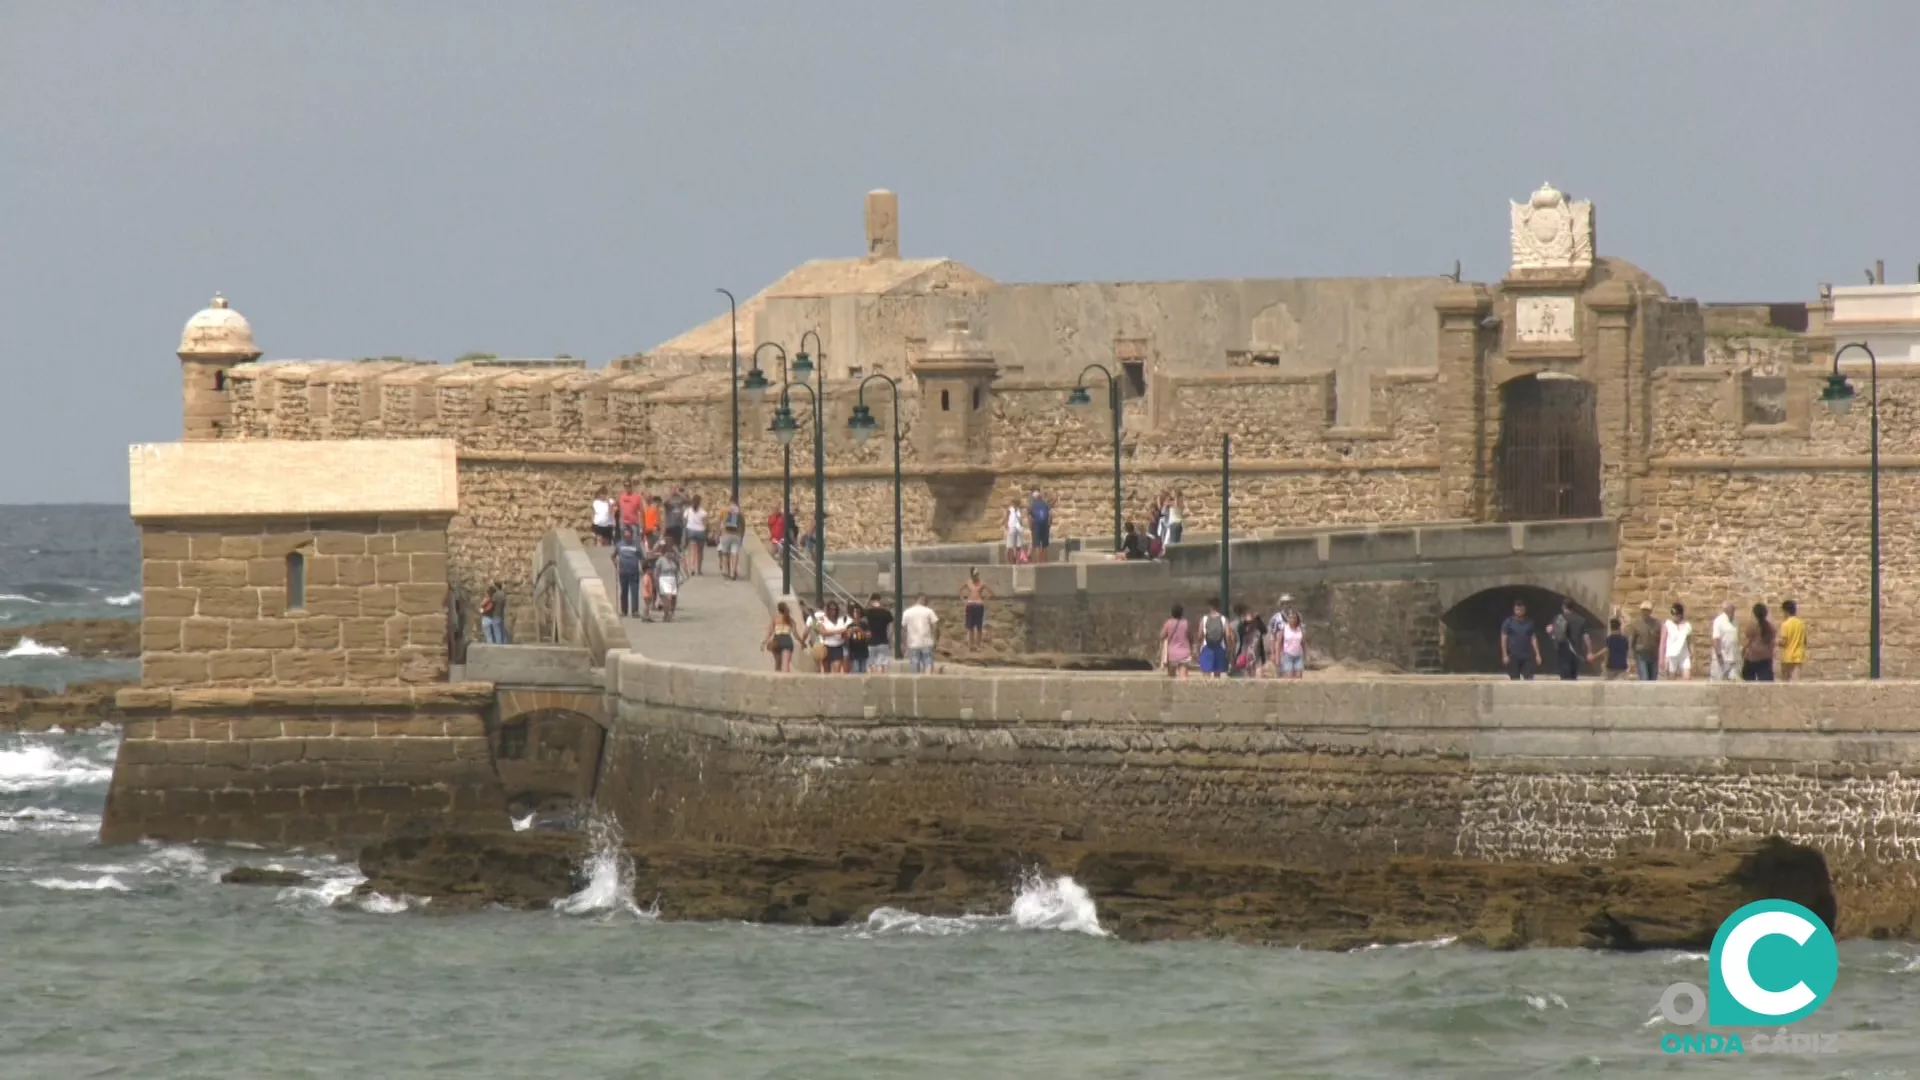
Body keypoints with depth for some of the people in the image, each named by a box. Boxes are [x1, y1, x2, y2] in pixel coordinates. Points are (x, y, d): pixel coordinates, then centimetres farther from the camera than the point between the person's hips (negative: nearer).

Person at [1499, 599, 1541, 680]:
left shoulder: (1529, 623, 8)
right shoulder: (1509, 622, 1)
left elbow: (1533, 639, 9)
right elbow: (1503, 639, 0)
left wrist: (1537, 655, 3)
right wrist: (1505, 655, -7)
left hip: (1527, 656, 1)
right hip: (1513, 656, -1)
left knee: (1529, 679, -8)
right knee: (1515, 680, 2)